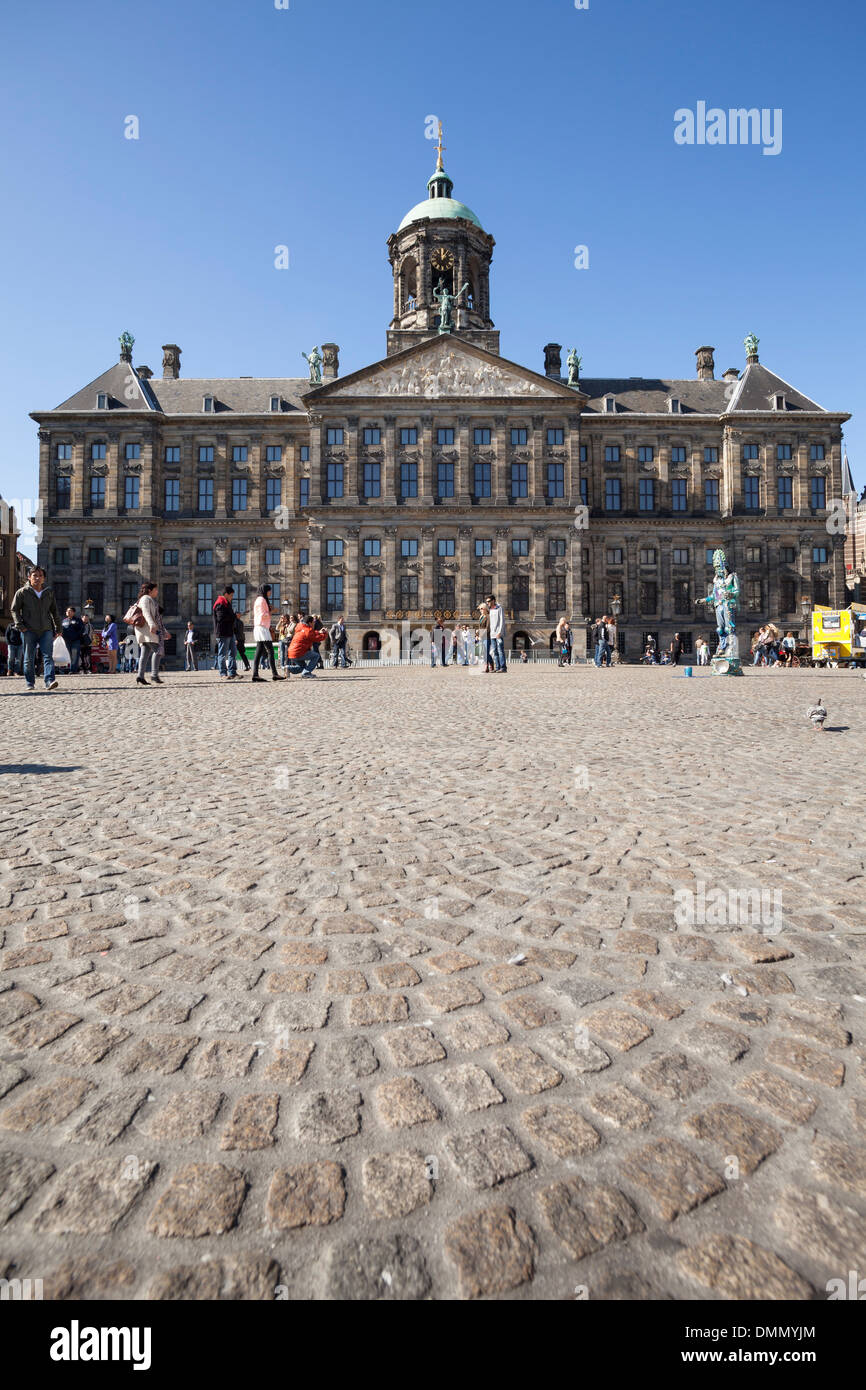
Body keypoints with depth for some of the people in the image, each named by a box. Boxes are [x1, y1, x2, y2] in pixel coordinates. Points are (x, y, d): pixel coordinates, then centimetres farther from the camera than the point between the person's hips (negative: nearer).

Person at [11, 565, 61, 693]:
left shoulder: (49, 593, 11)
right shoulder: (22, 592, 2)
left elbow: (54, 611, 19)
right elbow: (15, 609, 5)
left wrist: (58, 628, 17)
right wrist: (20, 626, -6)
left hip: (46, 630, 2)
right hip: (29, 631, -1)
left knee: (48, 656, -11)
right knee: (29, 658, 4)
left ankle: (49, 681, -19)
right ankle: (30, 683, 14)